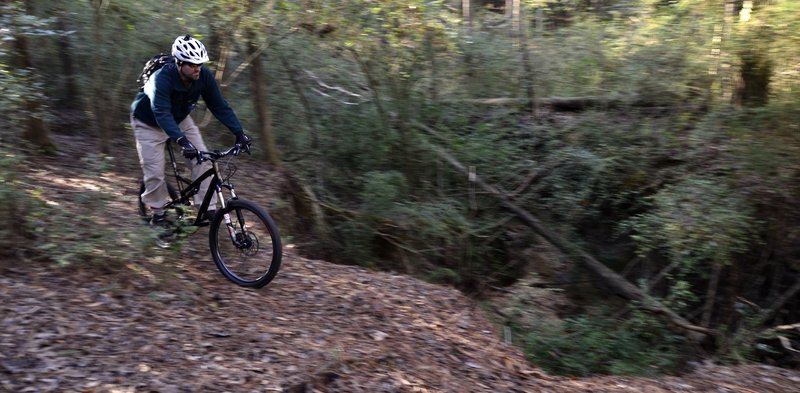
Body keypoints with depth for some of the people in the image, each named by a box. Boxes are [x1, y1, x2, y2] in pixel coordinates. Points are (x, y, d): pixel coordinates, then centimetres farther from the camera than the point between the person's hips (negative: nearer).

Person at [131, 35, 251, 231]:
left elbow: (219, 105, -19)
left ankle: (208, 208, -7)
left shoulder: (204, 76, -23)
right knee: (155, 171, -9)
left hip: (179, 119, 4)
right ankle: (158, 213, 14)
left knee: (203, 159, -13)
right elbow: (161, 113, -46)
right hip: (150, 123, -4)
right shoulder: (162, 78, -37)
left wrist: (239, 132, -28)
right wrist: (182, 141, -60)